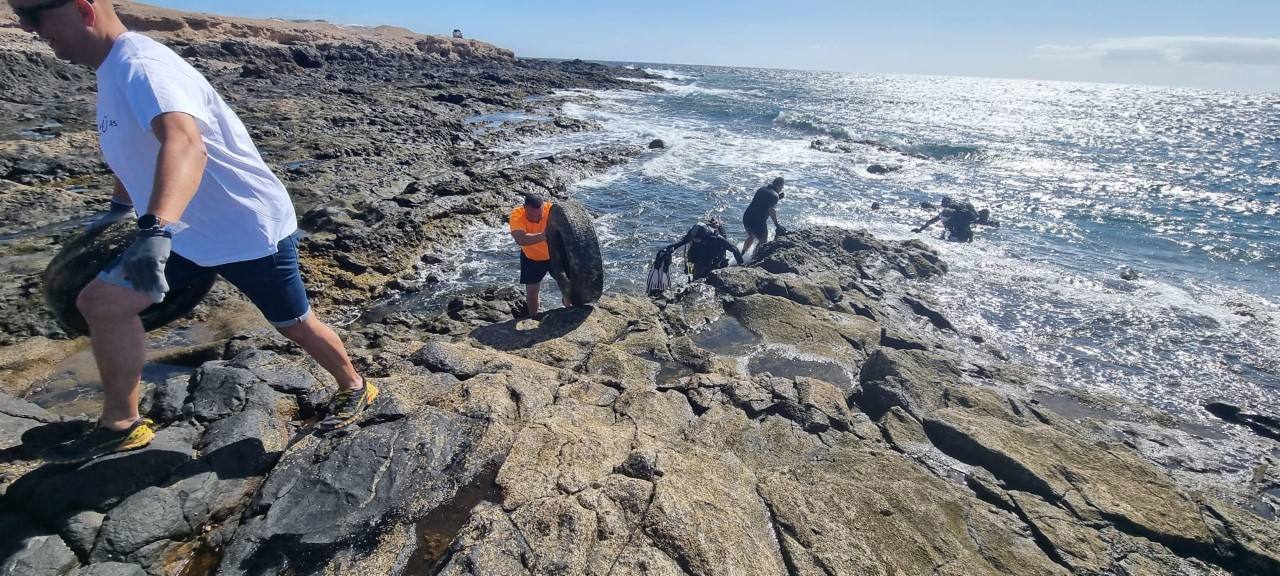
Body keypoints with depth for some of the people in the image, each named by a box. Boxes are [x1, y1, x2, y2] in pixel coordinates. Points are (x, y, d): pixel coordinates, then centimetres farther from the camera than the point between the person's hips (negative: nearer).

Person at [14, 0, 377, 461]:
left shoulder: (141, 65, -22)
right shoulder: (113, 70, 9)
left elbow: (185, 145, -43)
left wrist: (155, 232, -56)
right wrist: (119, 207, 36)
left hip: (253, 230, -9)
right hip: (189, 231, 9)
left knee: (295, 325, 5)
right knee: (101, 301, 4)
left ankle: (354, 387, 30)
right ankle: (121, 425, 20)